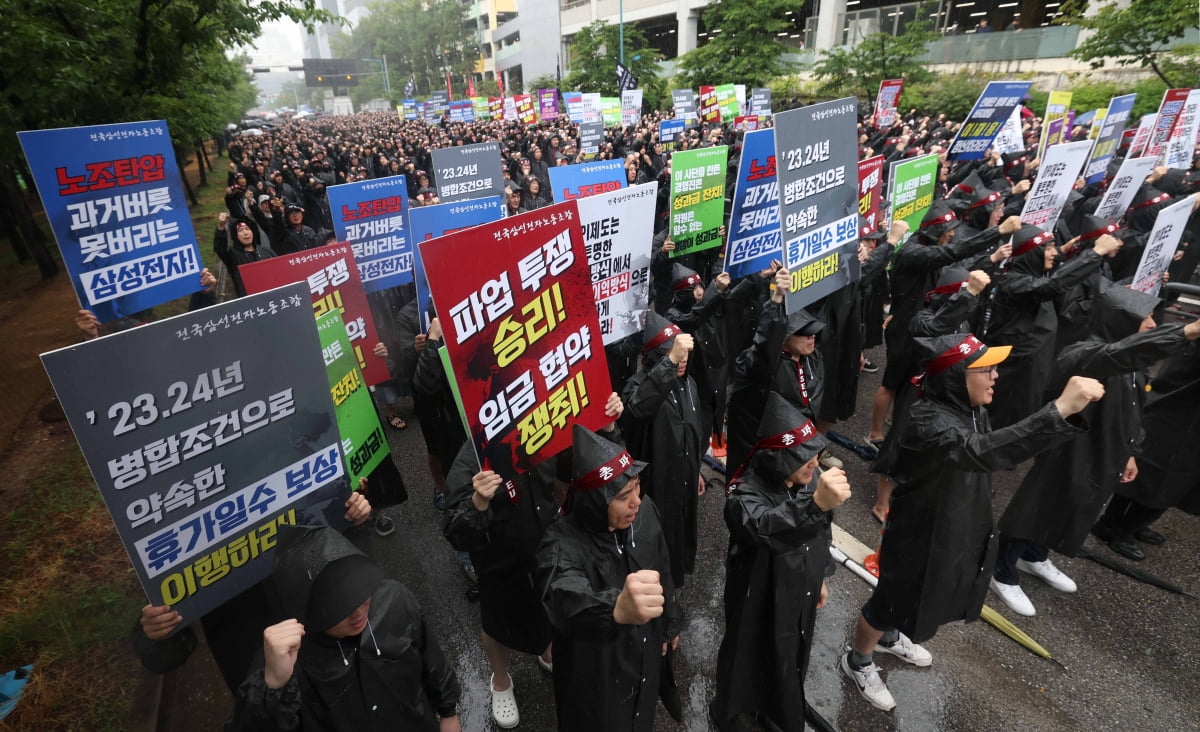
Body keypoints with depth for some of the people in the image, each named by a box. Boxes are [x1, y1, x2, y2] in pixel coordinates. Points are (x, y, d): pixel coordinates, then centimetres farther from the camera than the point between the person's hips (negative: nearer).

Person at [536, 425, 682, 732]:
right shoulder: (563, 545, -35)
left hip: (646, 657, 5)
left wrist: (669, 622, 13)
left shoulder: (644, 511, -17)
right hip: (596, 677, -5)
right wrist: (616, 608, -77)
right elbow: (566, 601, -57)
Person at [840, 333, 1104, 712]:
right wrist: (1060, 409, -57)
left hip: (958, 530, 9)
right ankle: (857, 661, 41)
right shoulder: (929, 421, -35)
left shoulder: (971, 409, -6)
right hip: (921, 536, -9)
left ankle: (889, 637, 60)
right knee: (893, 602, 14)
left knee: (925, 596, 31)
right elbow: (983, 451, -53)